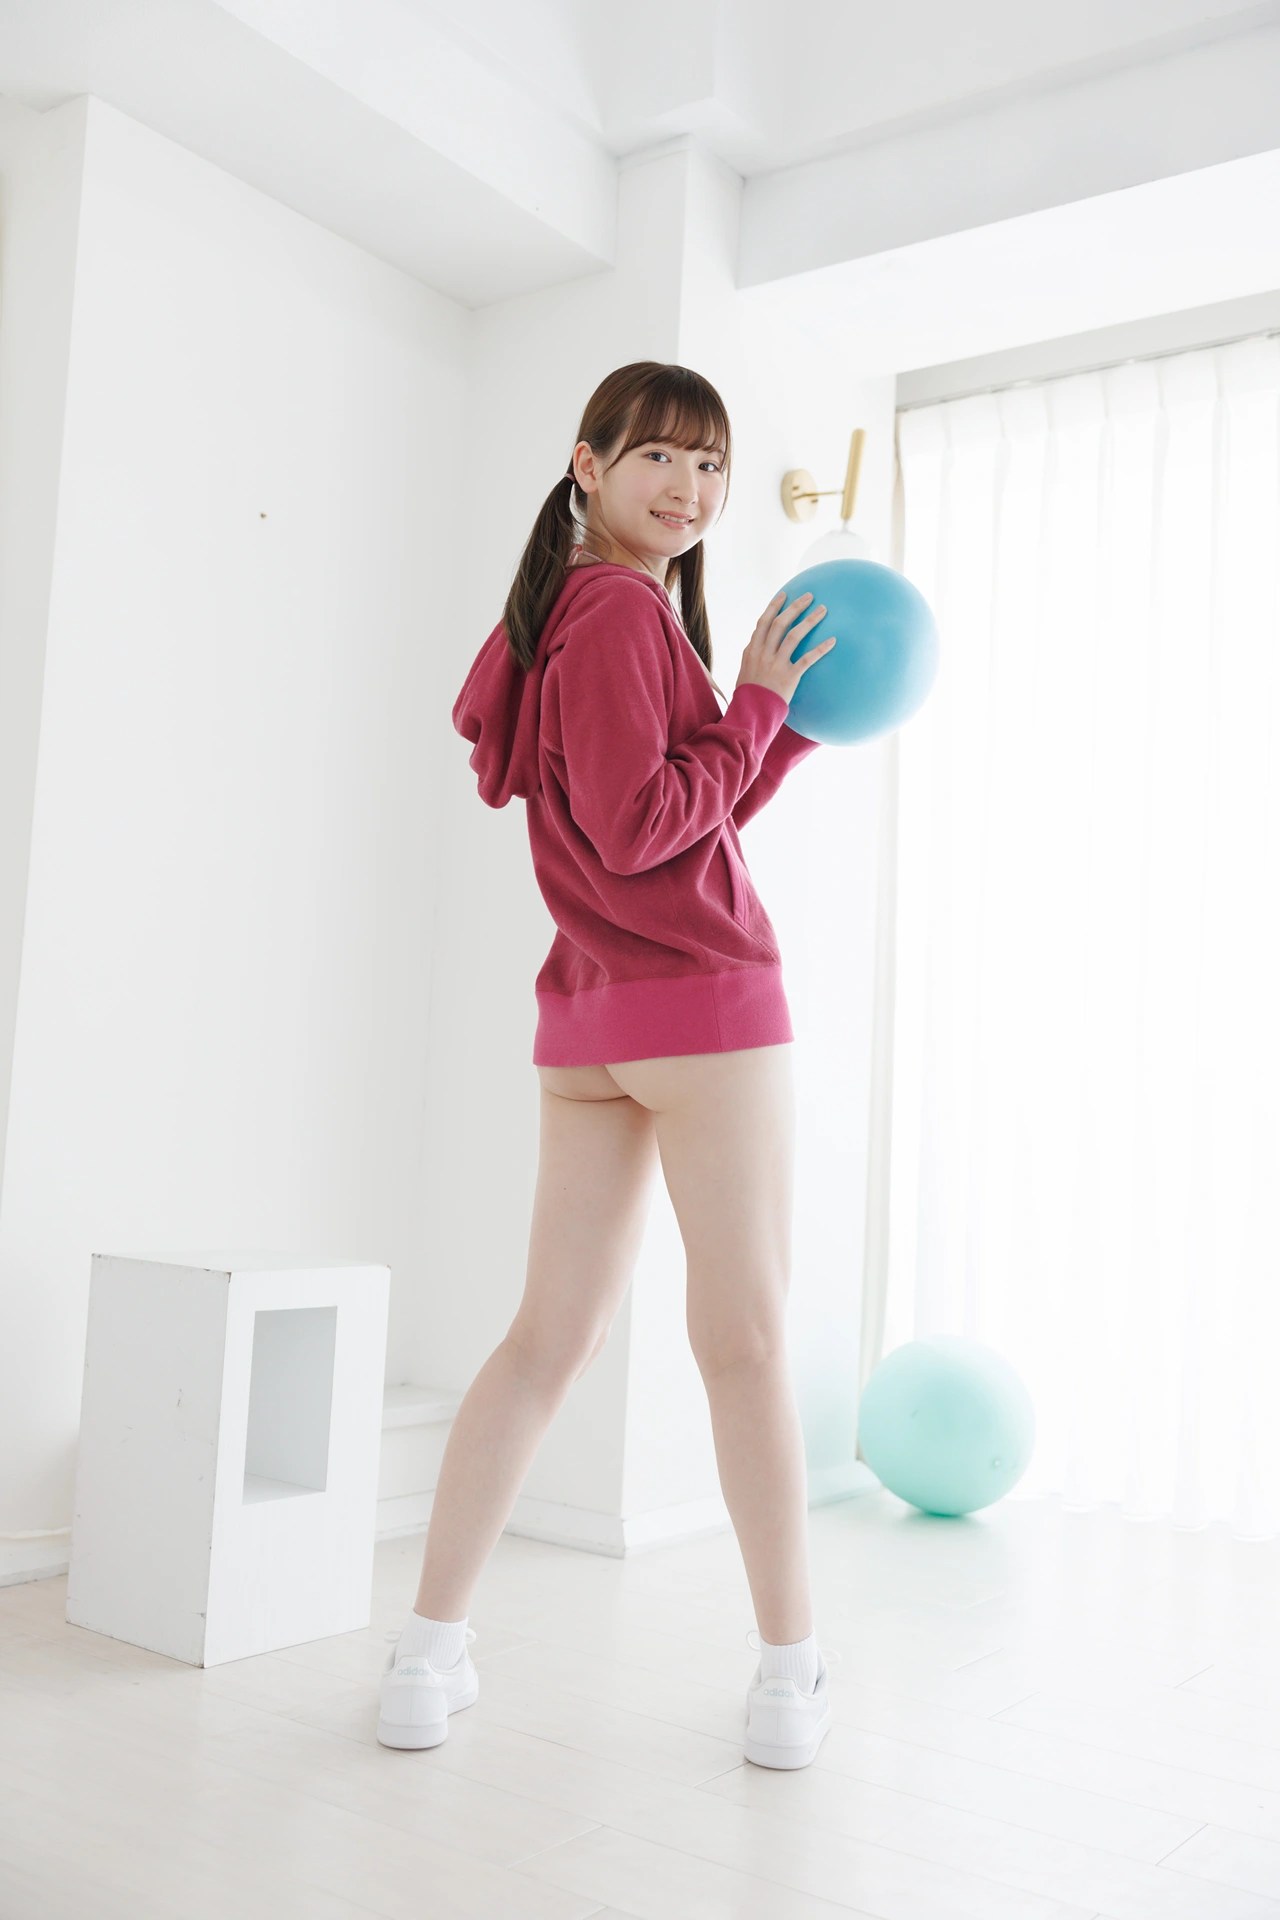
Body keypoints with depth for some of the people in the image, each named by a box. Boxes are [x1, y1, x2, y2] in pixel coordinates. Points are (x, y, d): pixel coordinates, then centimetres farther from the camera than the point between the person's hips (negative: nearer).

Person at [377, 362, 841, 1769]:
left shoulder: (582, 613, 22)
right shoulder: (622, 612, -8)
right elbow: (641, 829, -18)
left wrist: (794, 717, 17)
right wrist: (756, 707, -8)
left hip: (586, 1020, 9)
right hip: (703, 1002, -9)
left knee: (551, 1335, 8)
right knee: (744, 1338, 0)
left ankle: (430, 1645, 10)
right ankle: (791, 1664, 12)